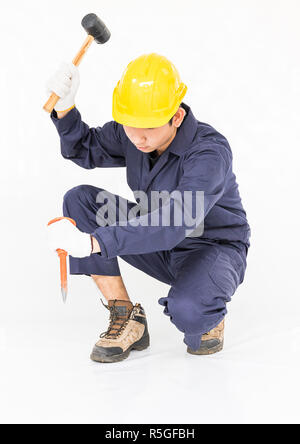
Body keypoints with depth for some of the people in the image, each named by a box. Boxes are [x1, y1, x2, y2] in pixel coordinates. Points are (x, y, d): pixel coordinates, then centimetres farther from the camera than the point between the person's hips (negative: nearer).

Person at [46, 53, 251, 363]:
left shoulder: (210, 153, -30)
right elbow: (86, 150, 7)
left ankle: (209, 319, 4)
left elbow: (174, 223, -42)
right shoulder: (131, 134, -10)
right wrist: (65, 108, -14)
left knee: (186, 311, -39)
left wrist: (93, 243, -51)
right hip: (161, 249, 7)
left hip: (214, 250, -6)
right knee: (80, 199, -11)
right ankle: (127, 319, -8)